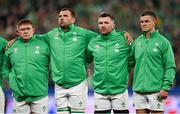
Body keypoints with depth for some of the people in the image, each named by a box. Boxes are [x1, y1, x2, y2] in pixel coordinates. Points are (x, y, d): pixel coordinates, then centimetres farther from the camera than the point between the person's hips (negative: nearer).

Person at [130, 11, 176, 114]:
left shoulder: (163, 42, -3)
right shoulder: (137, 42, 12)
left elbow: (170, 67, -7)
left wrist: (166, 87, -14)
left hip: (156, 91, -5)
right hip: (139, 90, 5)